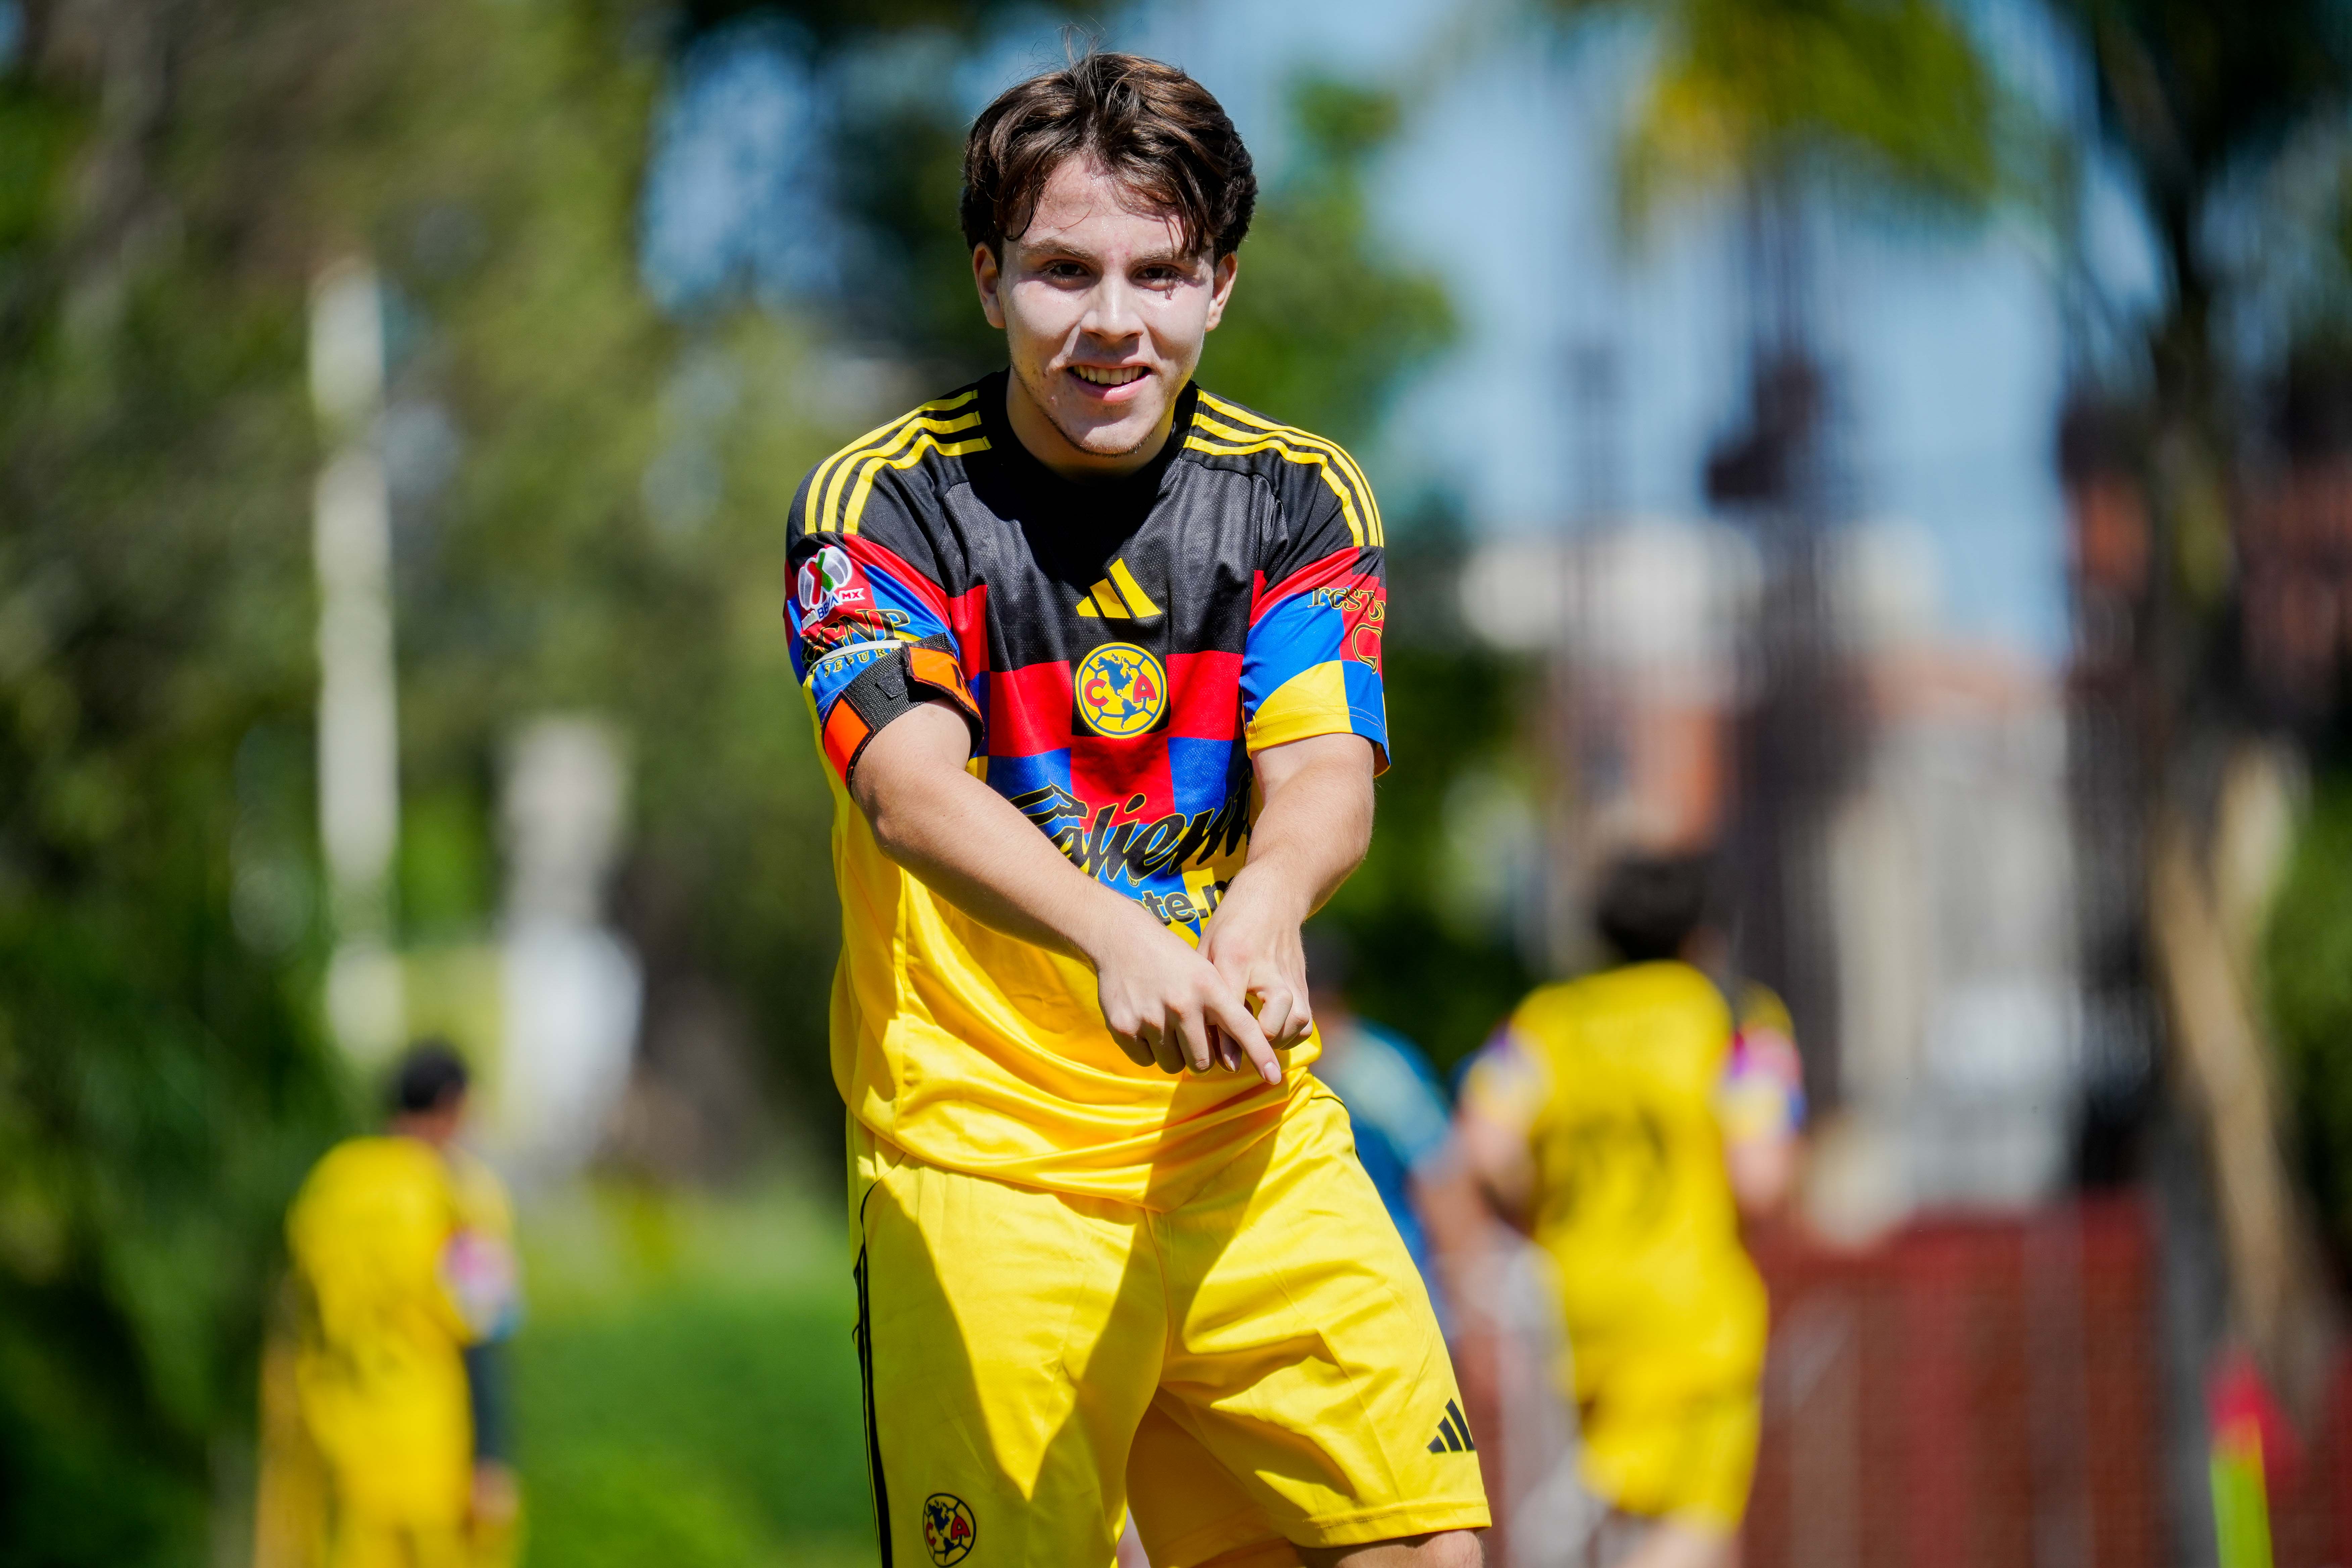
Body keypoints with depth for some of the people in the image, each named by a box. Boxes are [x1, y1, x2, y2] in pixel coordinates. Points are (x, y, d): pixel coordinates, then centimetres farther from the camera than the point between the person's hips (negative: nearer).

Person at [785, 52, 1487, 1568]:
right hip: (977, 1150, -3)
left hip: (1250, 1136, 3)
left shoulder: (1299, 499, 5)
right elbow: (911, 787, -22)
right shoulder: (878, 506, -6)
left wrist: (1265, 905, -34)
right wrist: (1113, 934, -42)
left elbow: (1326, 775, -9)